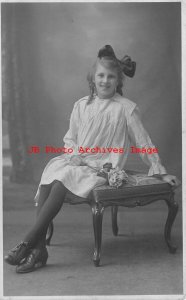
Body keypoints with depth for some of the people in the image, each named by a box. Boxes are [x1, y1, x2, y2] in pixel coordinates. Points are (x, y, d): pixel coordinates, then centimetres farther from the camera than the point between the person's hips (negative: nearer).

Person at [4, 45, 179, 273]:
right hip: (77, 162, 4)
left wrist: (160, 172, 7)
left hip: (103, 167, -4)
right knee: (49, 174, -28)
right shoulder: (81, 105, 11)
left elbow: (143, 142, 5)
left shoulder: (126, 108, 0)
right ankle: (39, 249, -28)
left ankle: (29, 241, -25)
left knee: (61, 179, -31)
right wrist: (73, 155, -2)